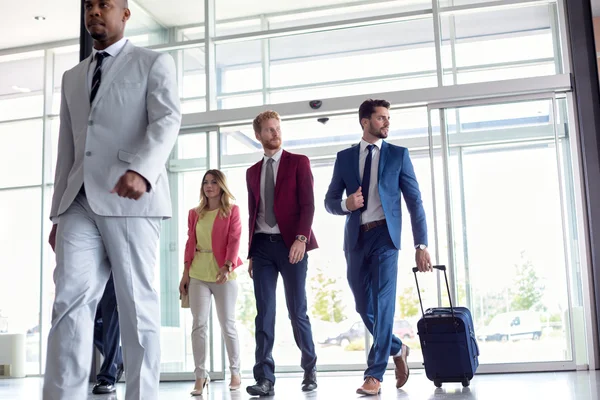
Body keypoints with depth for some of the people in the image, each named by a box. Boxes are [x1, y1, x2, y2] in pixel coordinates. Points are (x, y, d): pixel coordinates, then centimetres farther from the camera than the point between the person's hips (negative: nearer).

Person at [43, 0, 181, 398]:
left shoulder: (155, 63, 9)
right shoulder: (73, 77, 25)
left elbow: (167, 120, -9)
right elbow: (67, 149, 22)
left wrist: (142, 169, -27)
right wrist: (57, 212, 15)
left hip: (131, 200, -4)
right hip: (80, 202, 5)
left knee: (137, 304, -4)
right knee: (70, 299, -9)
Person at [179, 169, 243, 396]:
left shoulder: (232, 210, 4)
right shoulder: (195, 213, 13)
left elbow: (234, 241, -5)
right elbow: (190, 243, 11)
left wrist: (227, 267, -19)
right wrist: (185, 273, 3)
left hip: (223, 273, -2)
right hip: (198, 274, 3)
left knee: (227, 324, 2)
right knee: (199, 324, -2)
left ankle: (235, 372, 16)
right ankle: (200, 376, 3)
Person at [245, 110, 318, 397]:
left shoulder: (298, 162, 4)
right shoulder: (252, 171, 17)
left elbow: (308, 204, -5)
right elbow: (252, 213, 16)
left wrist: (301, 238, -18)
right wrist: (251, 253, 12)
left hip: (291, 244, -3)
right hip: (262, 246, 4)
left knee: (297, 311, 1)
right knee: (264, 314, -2)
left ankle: (310, 369, 20)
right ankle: (265, 379, -1)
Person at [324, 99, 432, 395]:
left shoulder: (398, 155, 6)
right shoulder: (344, 157, 11)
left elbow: (414, 201, 2)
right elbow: (329, 201, 12)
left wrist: (421, 244, -5)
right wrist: (345, 204, -12)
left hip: (385, 236, -3)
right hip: (355, 238, 3)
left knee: (382, 303, -12)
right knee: (364, 307, 7)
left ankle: (374, 374, -7)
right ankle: (397, 349, 31)